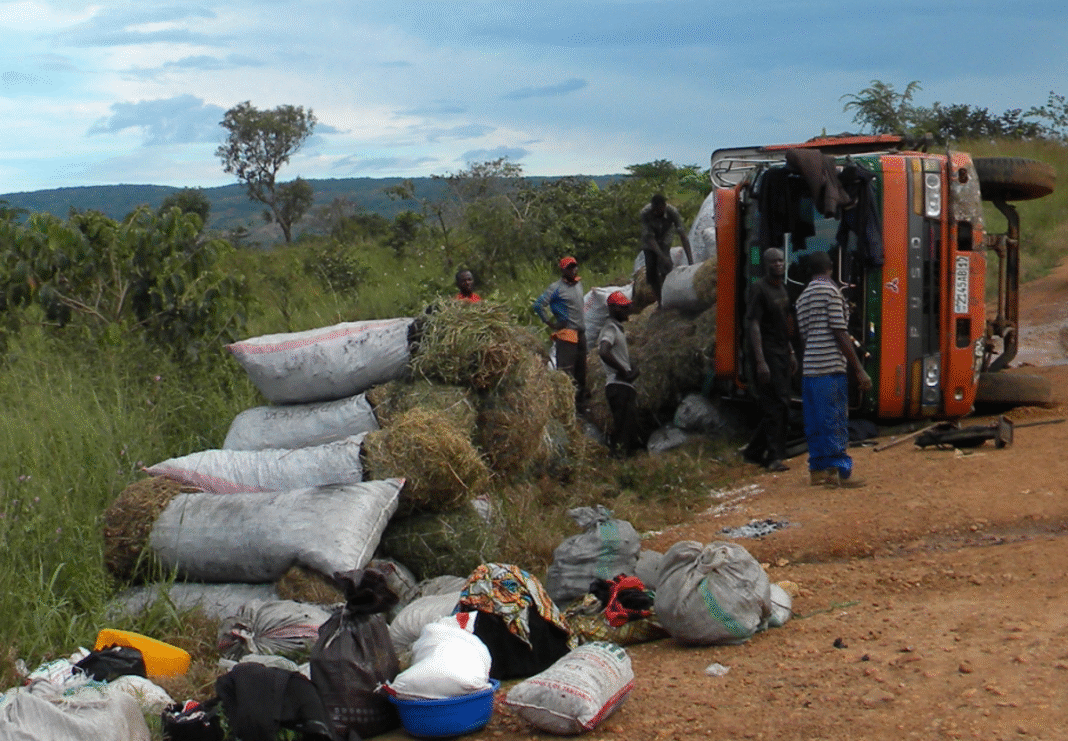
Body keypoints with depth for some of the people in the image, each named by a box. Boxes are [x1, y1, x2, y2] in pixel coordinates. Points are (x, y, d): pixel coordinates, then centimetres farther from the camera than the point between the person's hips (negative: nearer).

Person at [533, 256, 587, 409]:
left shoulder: (578, 284, 14)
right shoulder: (556, 288, -9)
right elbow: (538, 305, -14)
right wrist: (551, 322, -11)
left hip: (580, 333, 8)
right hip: (566, 334, -8)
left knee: (580, 370, 12)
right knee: (566, 370, -10)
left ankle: (579, 401, 21)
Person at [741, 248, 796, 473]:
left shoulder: (781, 289, 16)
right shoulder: (759, 289, -11)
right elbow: (753, 326, -17)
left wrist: (791, 353, 21)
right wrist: (760, 362, -23)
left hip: (782, 355, 9)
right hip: (767, 355, -9)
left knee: (780, 407, 9)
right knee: (776, 406, -9)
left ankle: (754, 452, 18)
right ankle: (774, 457, -4)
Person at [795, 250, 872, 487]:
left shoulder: (803, 297, 17)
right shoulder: (831, 291, -6)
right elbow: (840, 333, -12)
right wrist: (859, 370, -11)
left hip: (809, 368, 7)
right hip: (830, 366, -7)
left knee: (815, 422, 11)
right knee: (835, 421, -4)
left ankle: (817, 470, 14)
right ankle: (840, 473, -3)